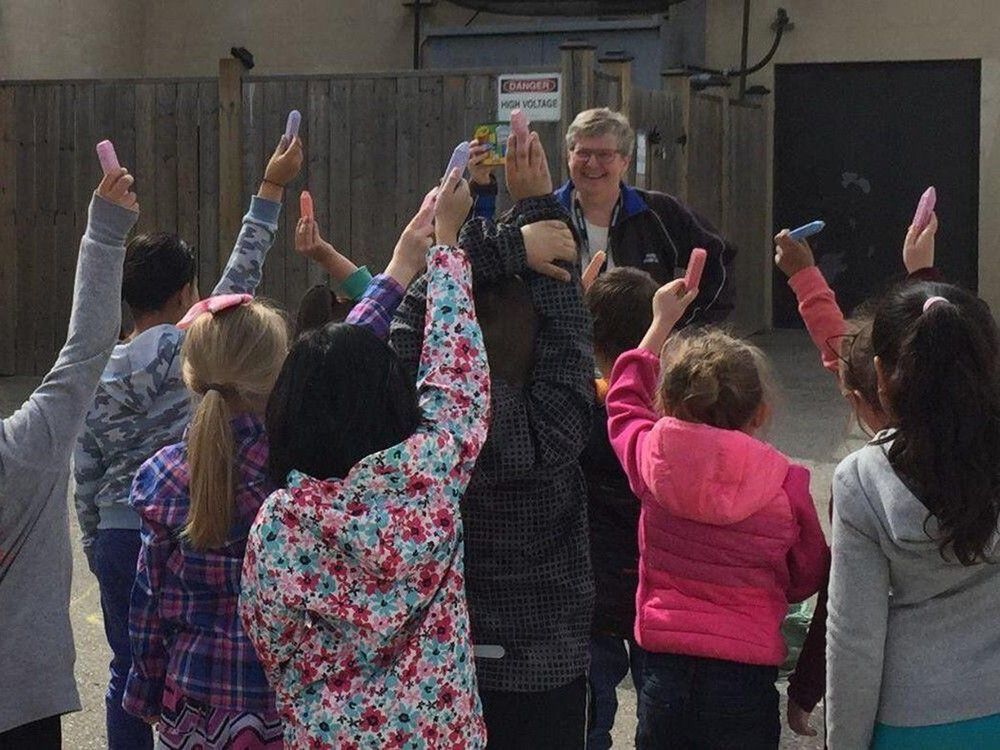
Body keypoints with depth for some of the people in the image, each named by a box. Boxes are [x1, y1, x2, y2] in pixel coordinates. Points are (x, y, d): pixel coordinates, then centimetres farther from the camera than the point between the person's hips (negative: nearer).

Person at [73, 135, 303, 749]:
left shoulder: (98, 373, 7)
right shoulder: (185, 348, -9)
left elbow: (86, 475, 10)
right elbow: (239, 279, -9)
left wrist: (97, 549, 20)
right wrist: (272, 189, -6)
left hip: (117, 537, 5)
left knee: (129, 670, 12)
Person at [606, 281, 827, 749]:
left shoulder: (651, 459, -6)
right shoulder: (784, 486, -10)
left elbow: (624, 401, 18)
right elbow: (808, 577, 6)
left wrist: (662, 323, 28)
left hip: (664, 670, 2)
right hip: (745, 674, -2)